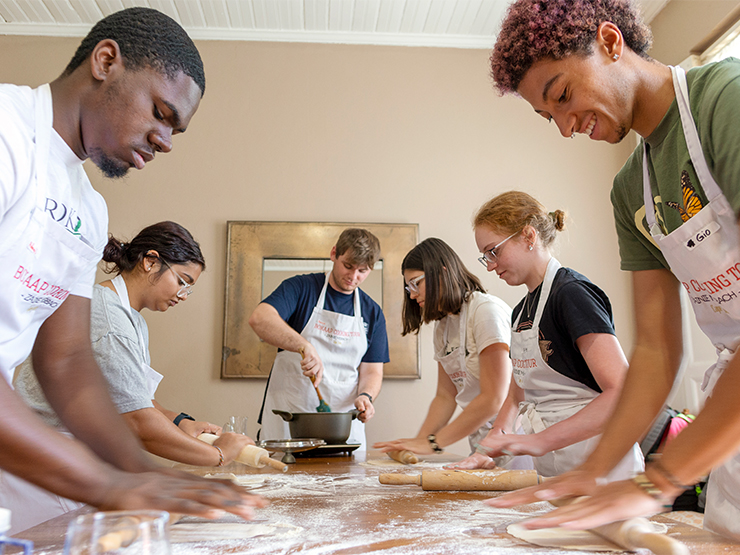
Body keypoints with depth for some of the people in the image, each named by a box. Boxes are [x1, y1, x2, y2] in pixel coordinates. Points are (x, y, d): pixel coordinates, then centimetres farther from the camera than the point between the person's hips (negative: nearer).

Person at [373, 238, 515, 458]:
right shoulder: (443, 326, 11)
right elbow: (445, 396, 12)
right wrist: (418, 440, -3)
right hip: (480, 444, 6)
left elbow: (494, 399, -20)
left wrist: (432, 442, -17)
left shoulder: (487, 311, -15)